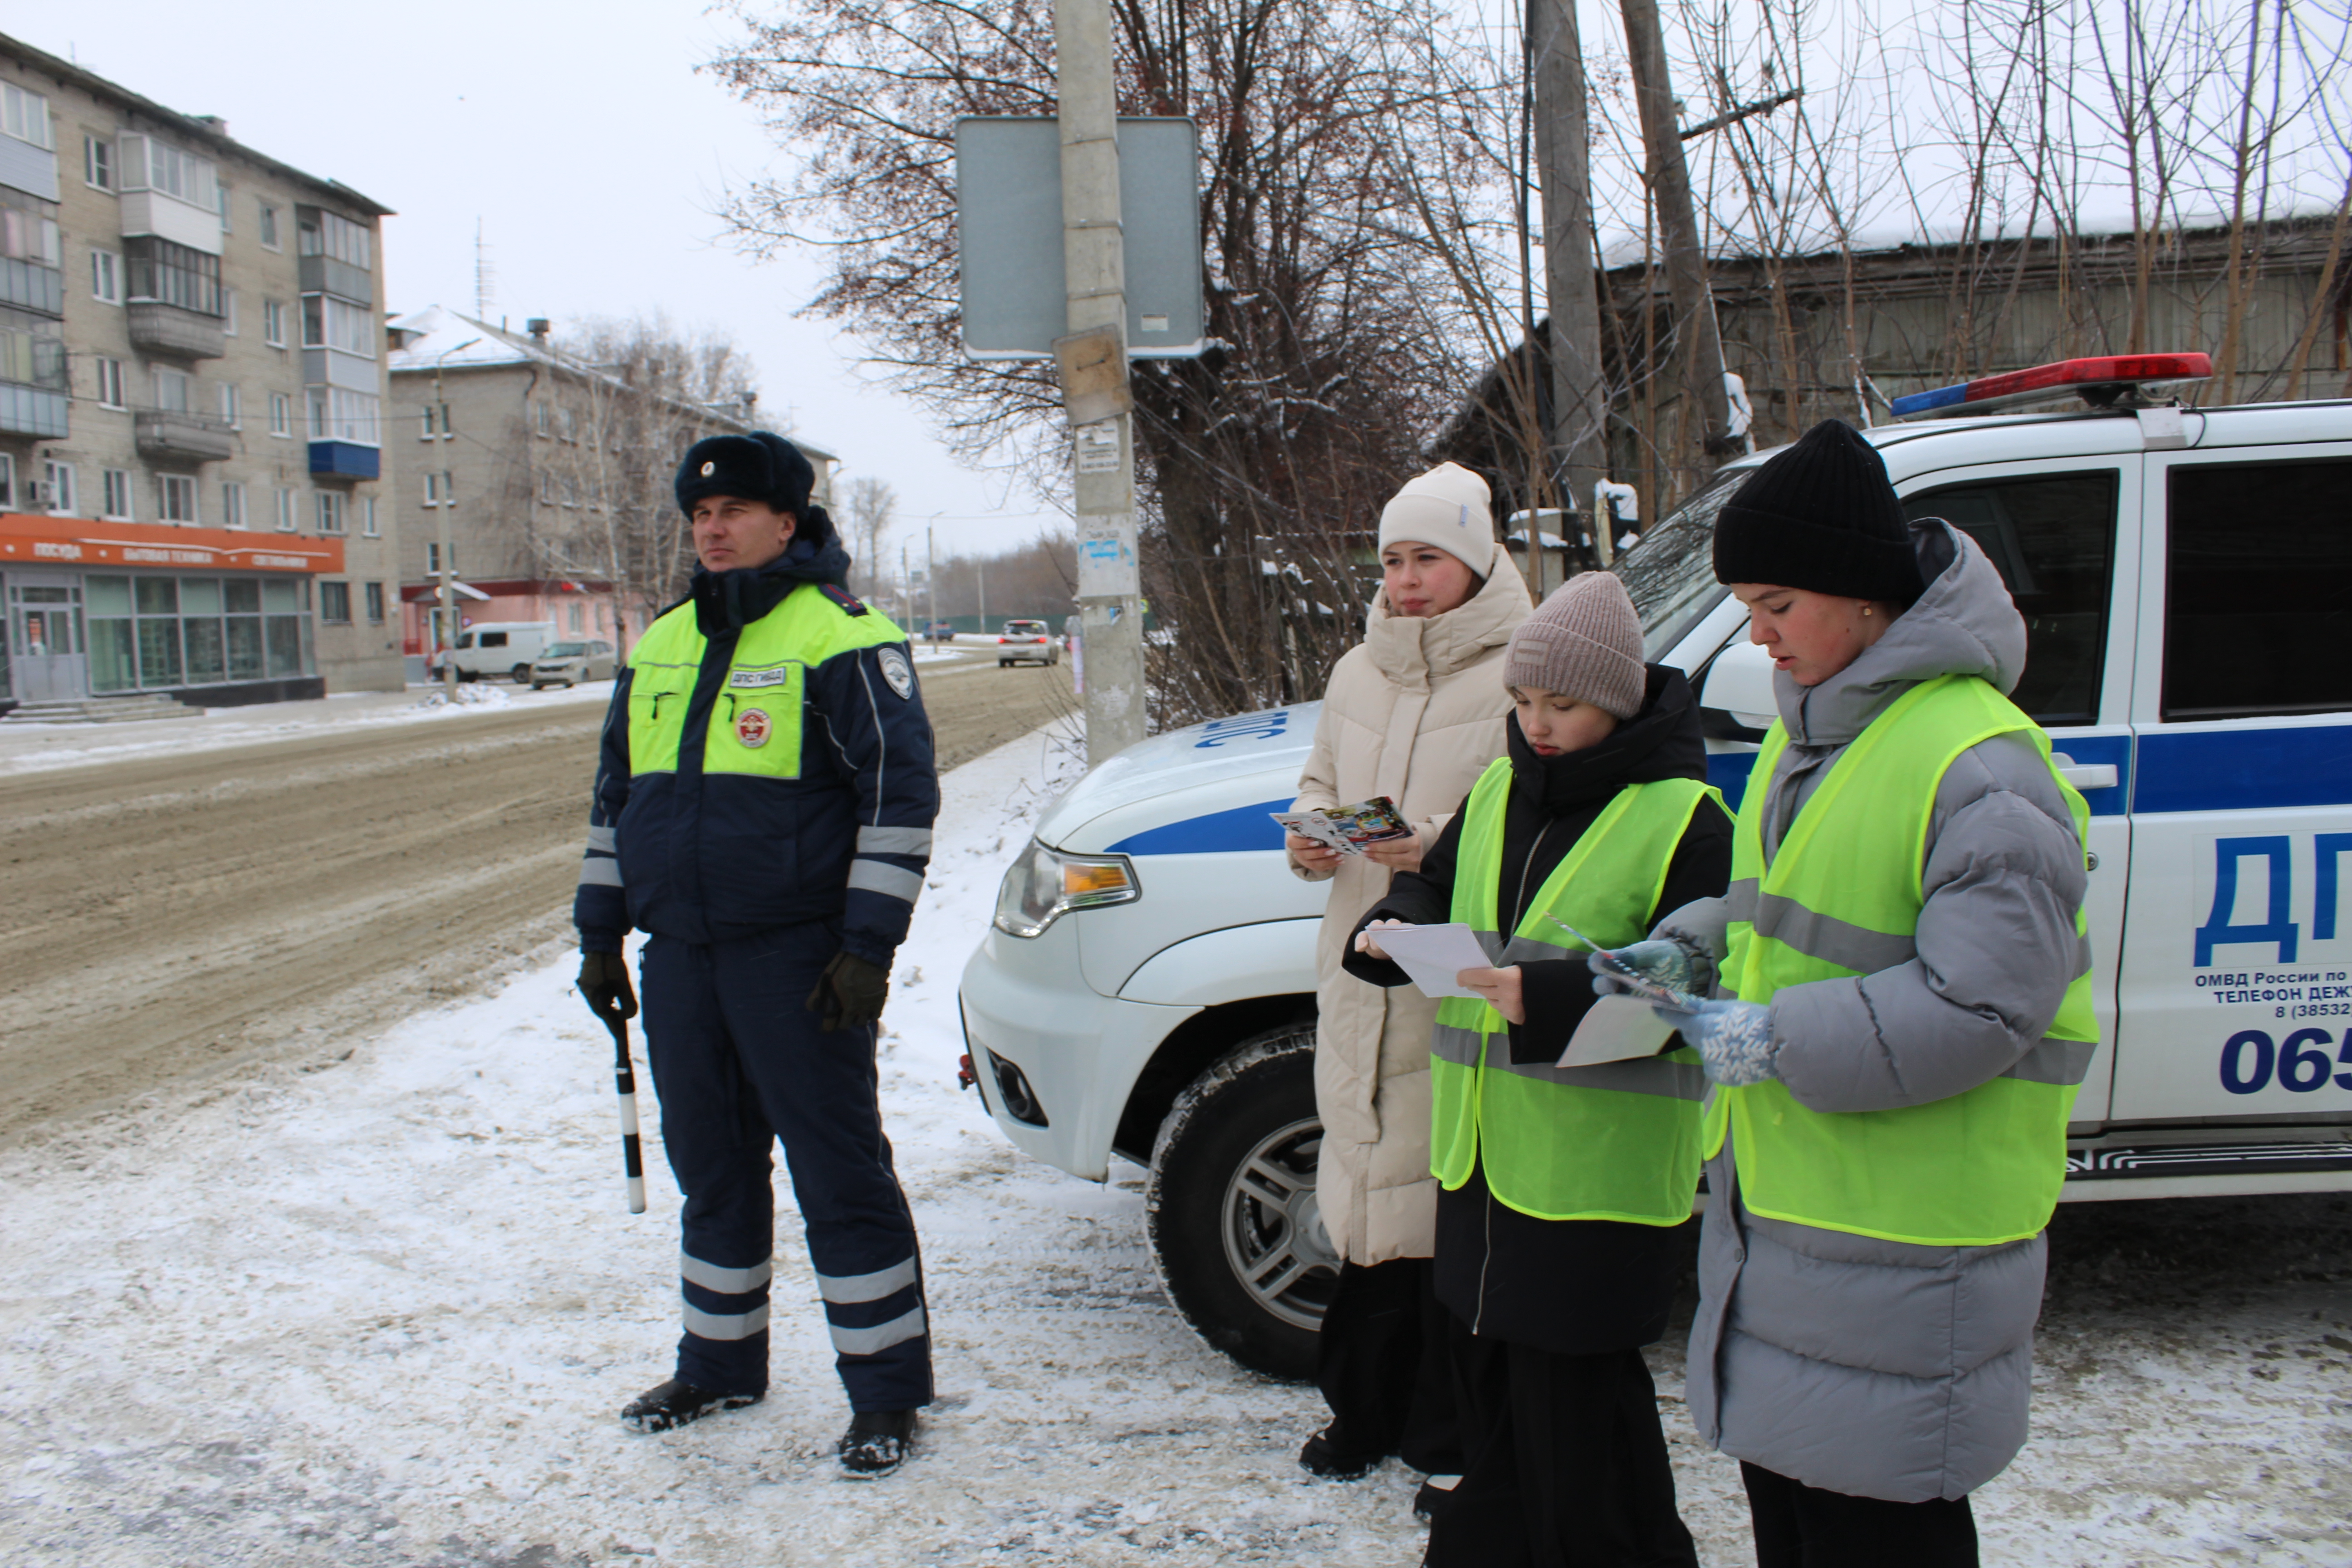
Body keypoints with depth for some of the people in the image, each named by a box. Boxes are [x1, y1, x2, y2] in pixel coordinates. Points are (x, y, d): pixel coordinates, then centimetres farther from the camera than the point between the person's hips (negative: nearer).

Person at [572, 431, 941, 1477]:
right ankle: (719, 1365, 33)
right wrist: (600, 930, 18)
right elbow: (615, 793, 22)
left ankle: (886, 1391, 10)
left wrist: (869, 942, -17)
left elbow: (899, 790, -12)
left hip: (796, 956, -7)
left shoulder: (841, 637, -7)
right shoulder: (661, 646, 15)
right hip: (681, 958, 7)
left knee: (839, 1173, -2)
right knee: (711, 1168, 17)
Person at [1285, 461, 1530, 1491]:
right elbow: (1321, 780, 25)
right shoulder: (1358, 674, 15)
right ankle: (1365, 1406, 30)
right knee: (1372, 1186, 14)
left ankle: (1454, 1438, 15)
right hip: (1363, 973, 6)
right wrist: (1311, 836, 3)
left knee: (1457, 1195, -2)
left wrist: (1439, 844, -23)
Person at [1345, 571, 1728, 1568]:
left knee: (1577, 1399, 2)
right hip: (1481, 1147, 7)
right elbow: (1439, 886, 20)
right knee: (1490, 1378, 19)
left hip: (1599, 1172, -6)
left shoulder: (1682, 815, -10)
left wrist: (1550, 999, -27)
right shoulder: (1498, 790, 9)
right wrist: (1396, 925, -3)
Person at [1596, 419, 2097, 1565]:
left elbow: (1983, 1004, -24)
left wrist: (1778, 1041, -22)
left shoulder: (1978, 761, -21)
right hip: (1776, 1200, 9)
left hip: (1900, 1240, -9)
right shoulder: (1807, 730, 9)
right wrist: (1690, 952, 3)